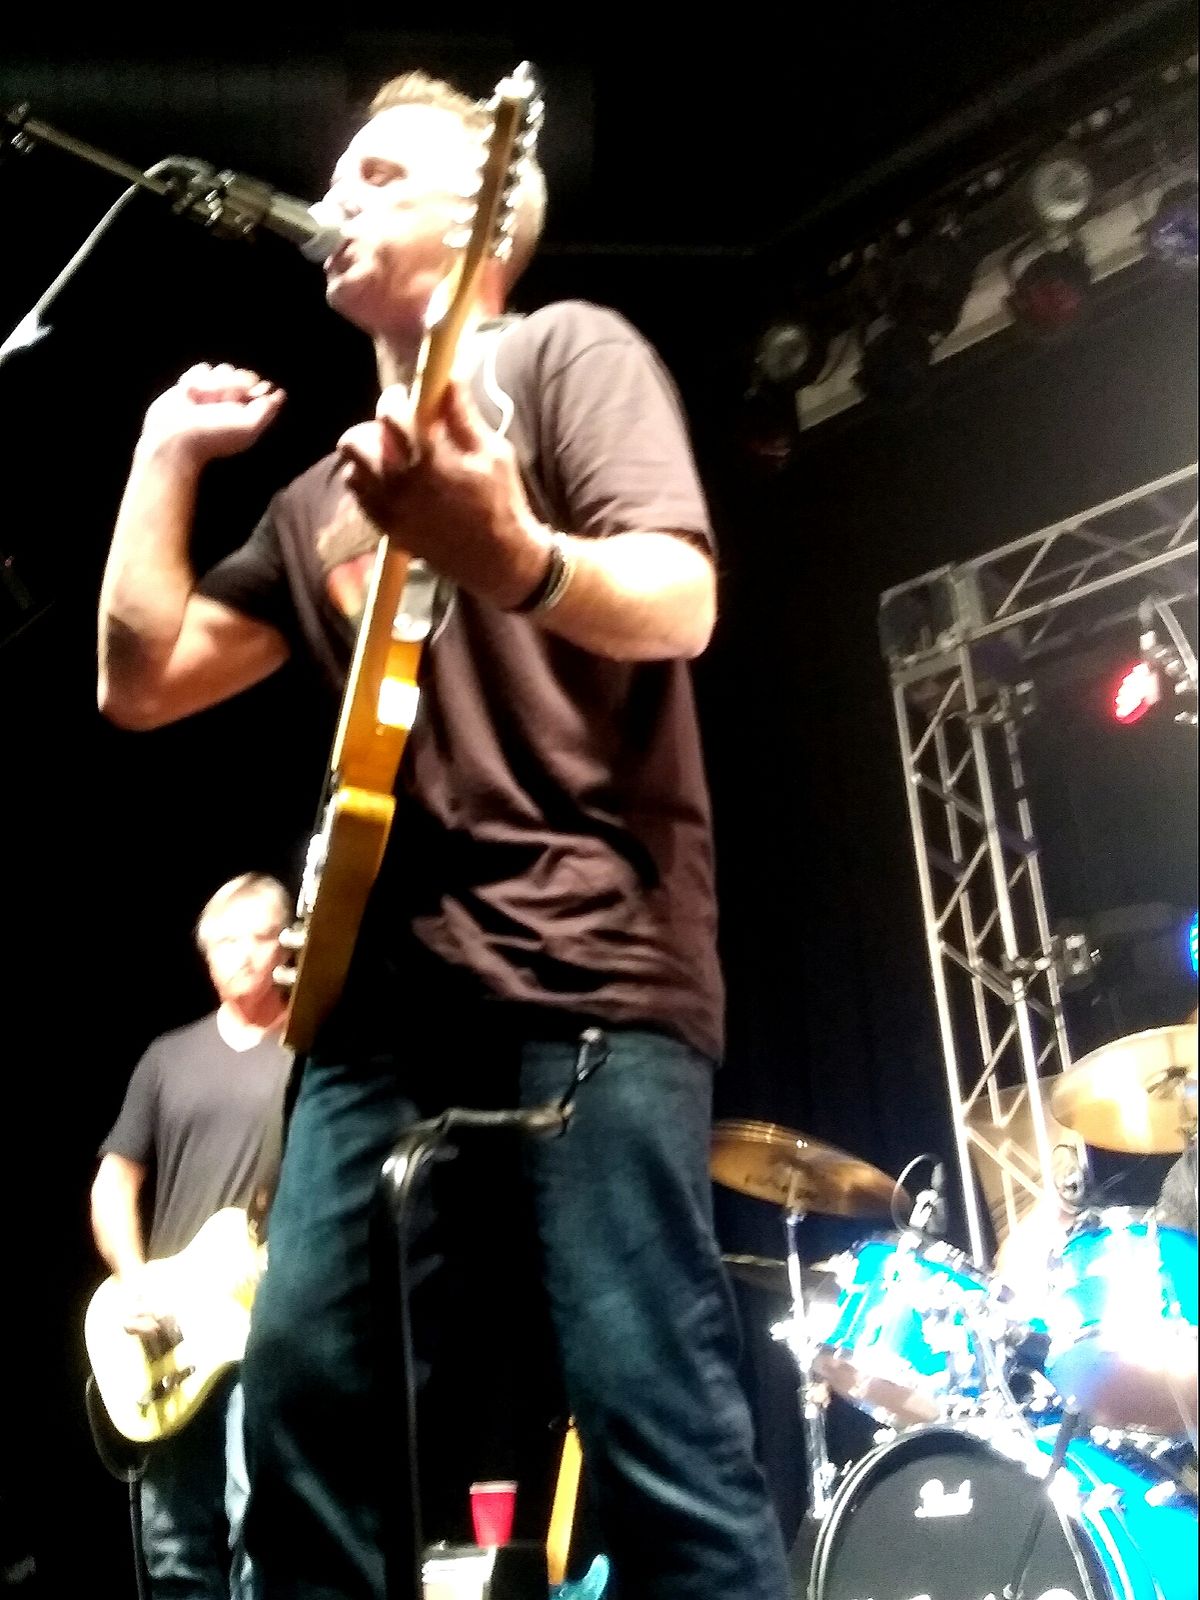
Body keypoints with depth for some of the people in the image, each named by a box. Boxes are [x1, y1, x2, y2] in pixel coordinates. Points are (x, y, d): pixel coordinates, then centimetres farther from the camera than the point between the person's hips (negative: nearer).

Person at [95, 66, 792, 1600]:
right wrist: (168, 453, 20)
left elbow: (681, 605, -11)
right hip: (385, 979, 7)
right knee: (302, 1385, 3)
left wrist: (509, 551, -31)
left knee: (654, 1419, -10)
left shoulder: (569, 349, 7)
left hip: (585, 954, -6)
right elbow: (140, 681, 21)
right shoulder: (324, 492, 25)